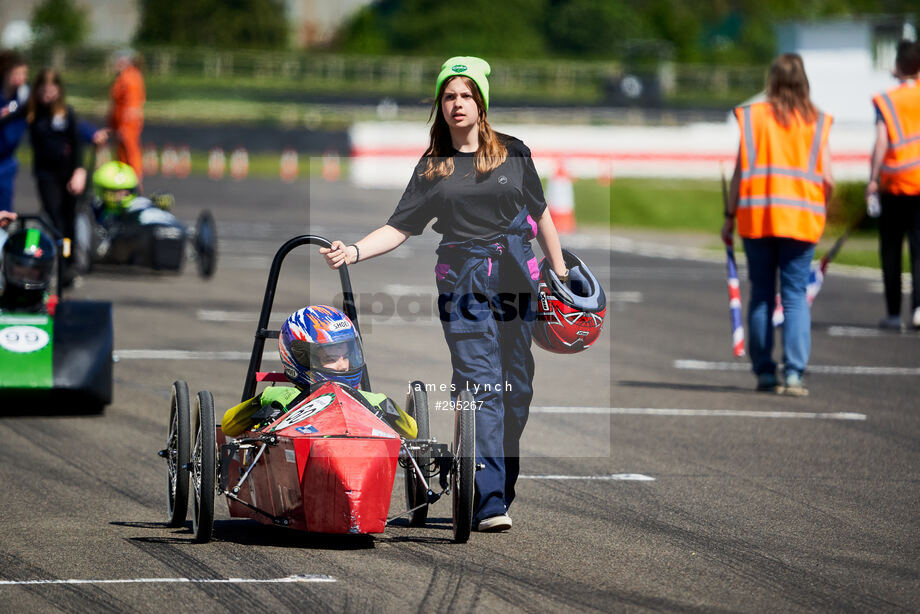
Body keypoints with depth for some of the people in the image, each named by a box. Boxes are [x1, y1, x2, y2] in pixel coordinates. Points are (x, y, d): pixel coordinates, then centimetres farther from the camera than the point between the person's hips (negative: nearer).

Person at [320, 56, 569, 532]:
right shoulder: (433, 167, 8)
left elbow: (540, 215, 18)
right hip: (463, 282, -2)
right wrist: (354, 251, -11)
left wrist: (561, 272, 17)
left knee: (517, 387, 1)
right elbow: (398, 228, 5)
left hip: (517, 277, 2)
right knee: (480, 387, -13)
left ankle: (504, 489, 13)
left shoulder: (513, 153, 9)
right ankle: (489, 504, -18)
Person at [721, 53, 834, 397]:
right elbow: (828, 180, -1)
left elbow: (740, 171, -1)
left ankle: (764, 372, 10)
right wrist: (821, 206, 17)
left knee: (761, 295, 9)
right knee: (795, 295, 2)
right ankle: (794, 372, -11)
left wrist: (729, 215, 5)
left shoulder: (752, 117, 1)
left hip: (756, 215, 0)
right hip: (801, 219, 0)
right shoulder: (817, 123, 2)